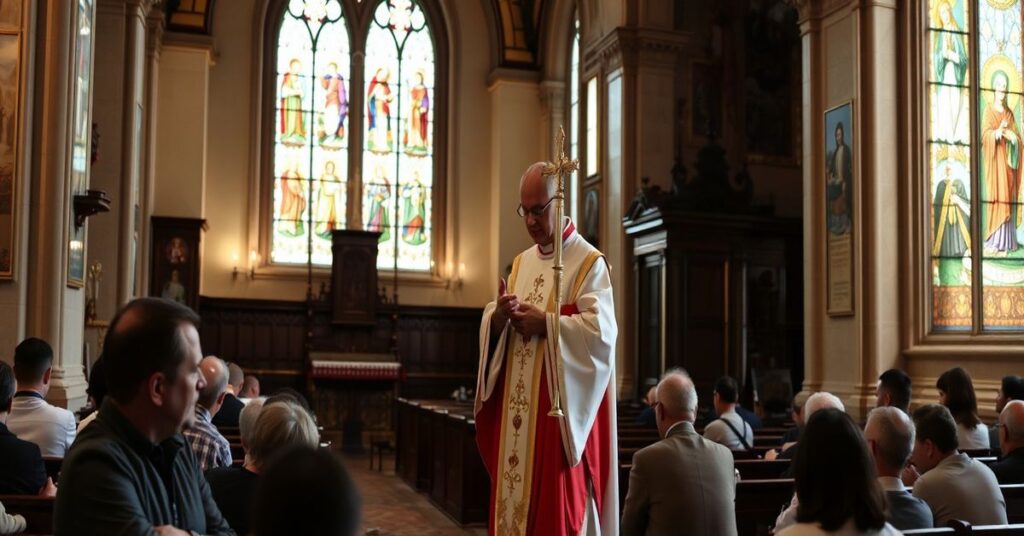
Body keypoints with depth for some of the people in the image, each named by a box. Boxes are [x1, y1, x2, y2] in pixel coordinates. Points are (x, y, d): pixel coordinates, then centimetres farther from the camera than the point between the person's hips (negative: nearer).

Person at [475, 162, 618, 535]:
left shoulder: (588, 262, -4)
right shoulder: (521, 263, 16)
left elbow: (601, 330, -18)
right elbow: (490, 327, 12)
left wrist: (545, 324, -17)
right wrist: (498, 317, -9)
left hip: (562, 412, -6)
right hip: (517, 414, 7)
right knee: (512, 500, 10)